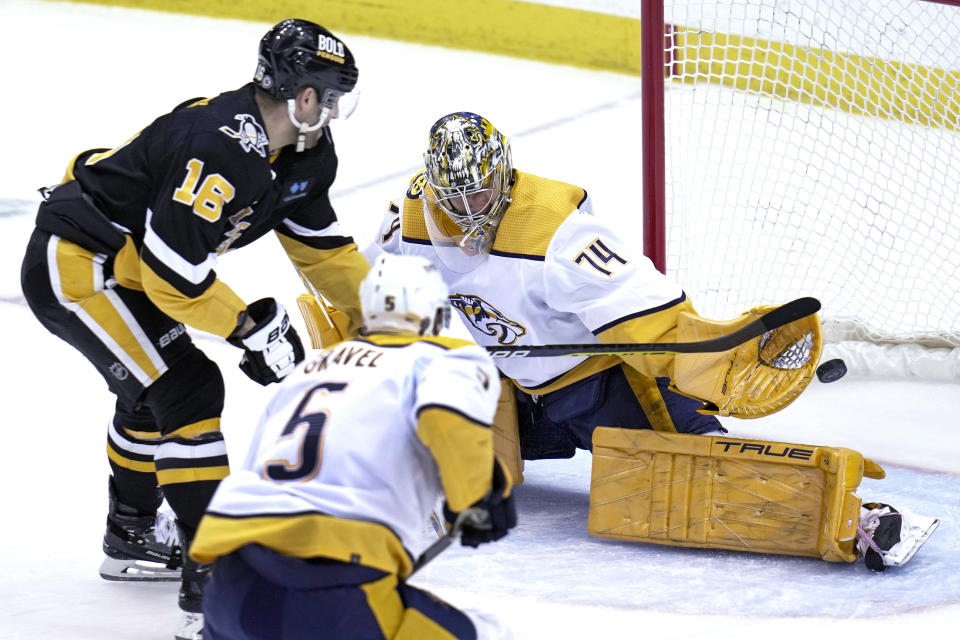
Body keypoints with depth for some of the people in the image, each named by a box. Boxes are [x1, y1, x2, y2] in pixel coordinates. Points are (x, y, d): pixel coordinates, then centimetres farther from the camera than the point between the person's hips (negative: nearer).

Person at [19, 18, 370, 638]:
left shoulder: (305, 155, 0)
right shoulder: (216, 147, -30)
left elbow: (322, 245, 15)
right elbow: (173, 277, -28)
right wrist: (251, 326, -17)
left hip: (124, 267, 11)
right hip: (74, 266, -11)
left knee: (152, 393, 25)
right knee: (188, 392, -15)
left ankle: (131, 538, 44)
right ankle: (212, 569, -12)